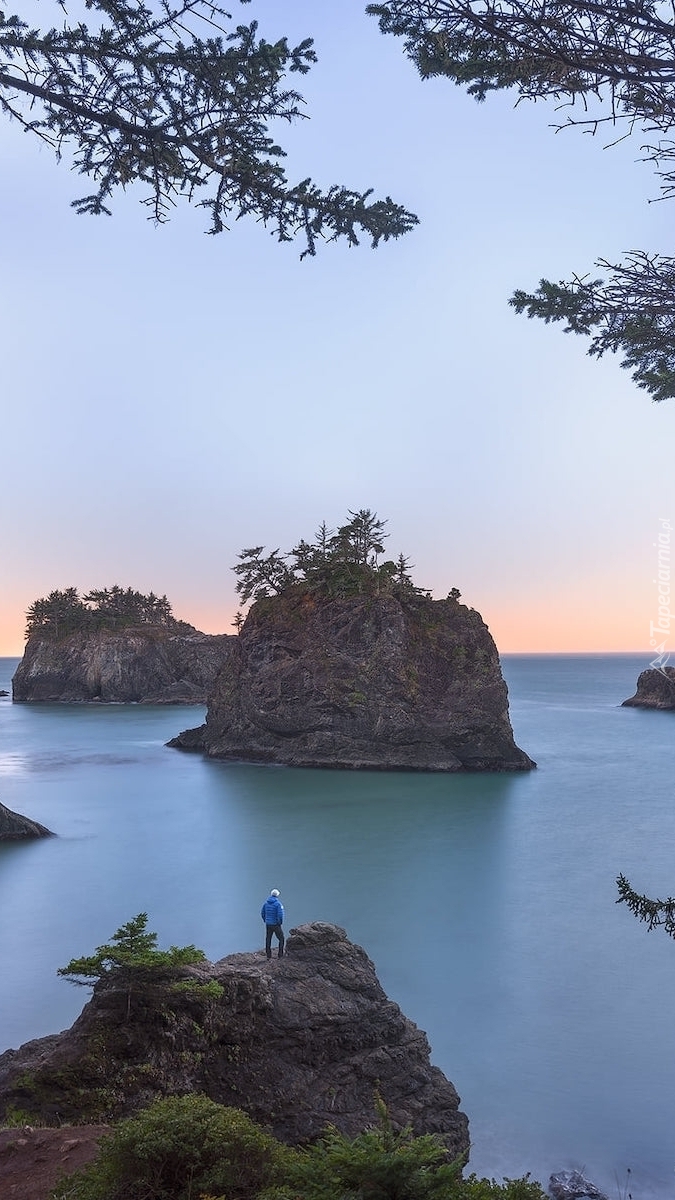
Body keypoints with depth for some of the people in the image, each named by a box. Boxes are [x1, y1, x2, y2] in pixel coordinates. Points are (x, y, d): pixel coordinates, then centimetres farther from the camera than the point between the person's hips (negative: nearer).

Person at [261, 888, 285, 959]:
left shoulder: (266, 902, 2)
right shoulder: (278, 903, -15)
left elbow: (262, 912, 9)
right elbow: (280, 915, -20)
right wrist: (280, 923, -5)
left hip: (268, 924, 5)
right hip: (276, 925, -5)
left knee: (268, 940, 14)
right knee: (281, 939, 9)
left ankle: (268, 955, 17)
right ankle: (280, 955, 4)